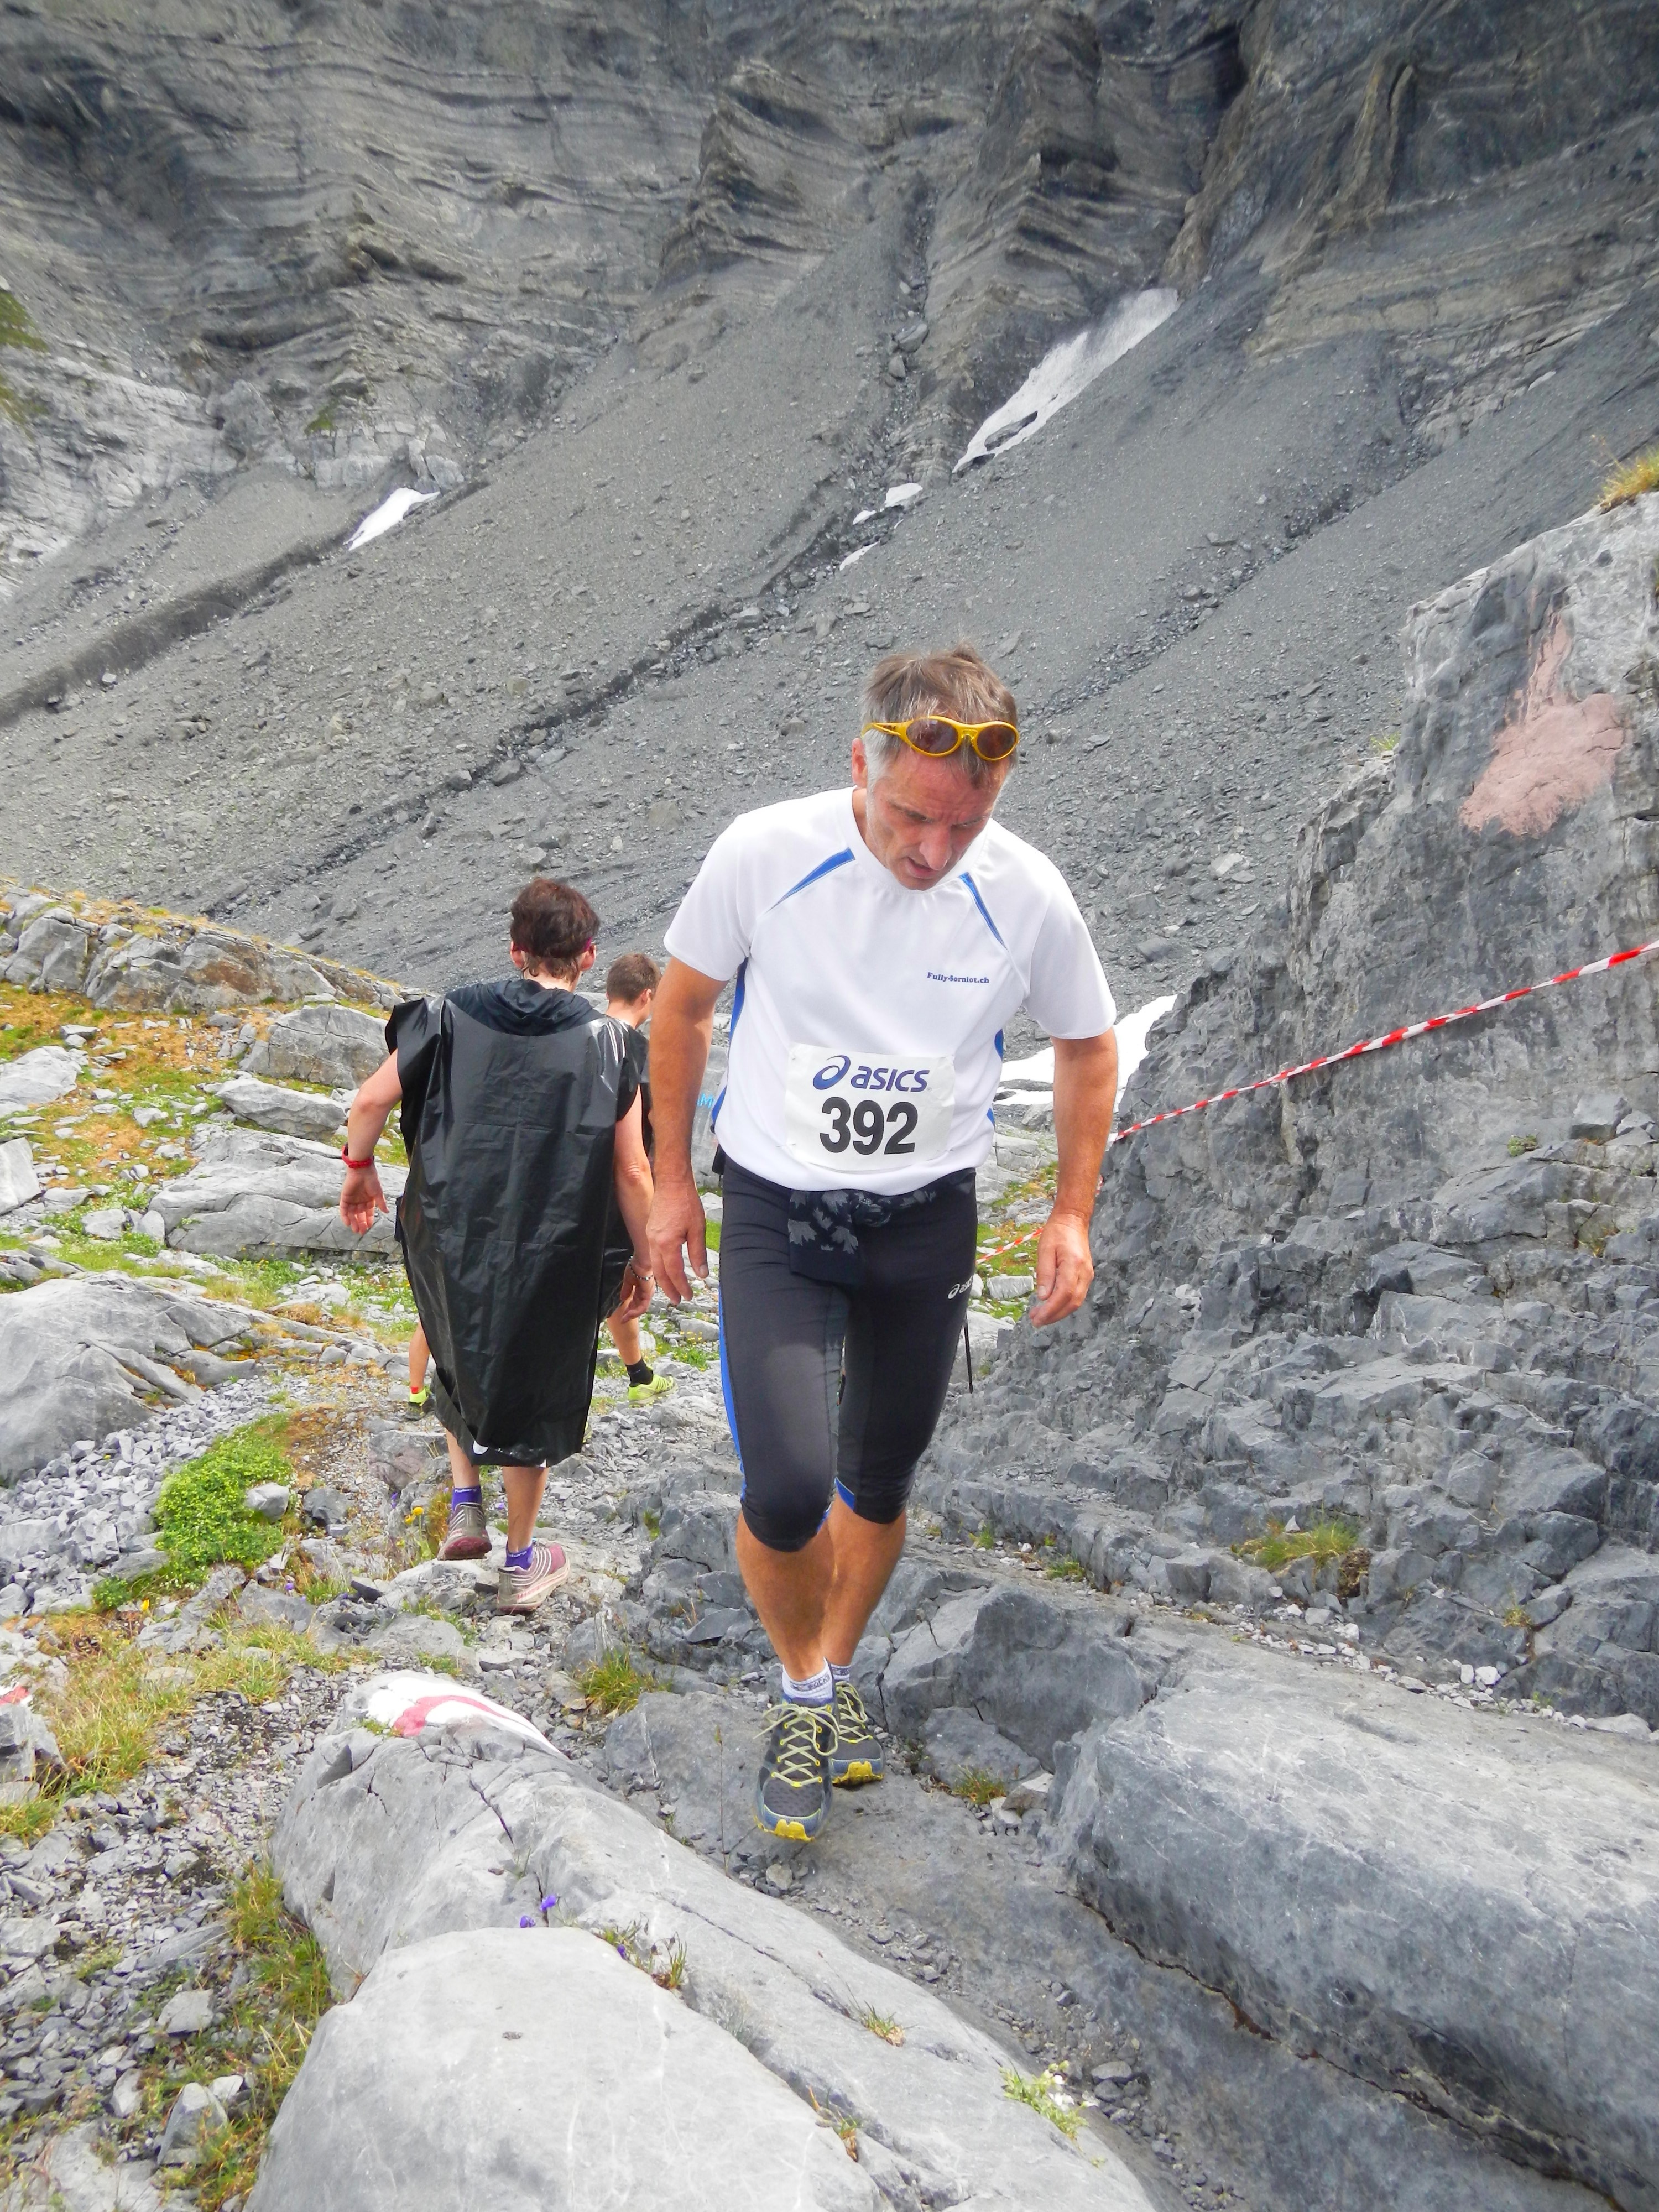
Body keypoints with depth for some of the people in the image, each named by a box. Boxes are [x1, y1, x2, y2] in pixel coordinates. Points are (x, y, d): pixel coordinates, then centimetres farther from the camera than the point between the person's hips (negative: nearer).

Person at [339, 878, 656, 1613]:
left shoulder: (453, 1016, 0)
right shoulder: (604, 1041, -5)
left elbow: (371, 1101, -1)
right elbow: (631, 1171, -6)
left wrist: (359, 1171, 18)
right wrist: (642, 1259, 6)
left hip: (449, 1242, 2)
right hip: (551, 1261, -2)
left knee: (462, 1366, 31)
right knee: (530, 1399, 16)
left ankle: (465, 1506, 25)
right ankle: (521, 1565, 29)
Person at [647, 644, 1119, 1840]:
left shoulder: (1027, 894, -13)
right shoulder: (766, 854, -17)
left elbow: (1088, 1046, 5)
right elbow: (681, 1008, 0)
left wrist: (1072, 1214, 2)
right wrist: (673, 1183, 4)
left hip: (928, 1219, 2)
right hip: (775, 1208, -1)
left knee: (879, 1486, 14)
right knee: (787, 1491, -13)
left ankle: (838, 1673, 42)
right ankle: (804, 1689, 18)